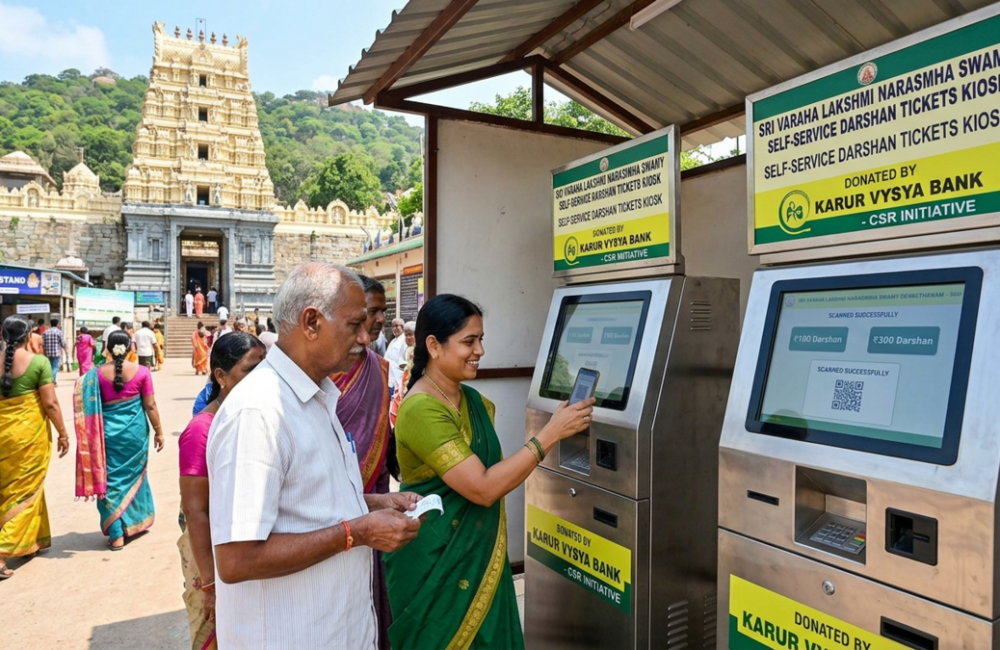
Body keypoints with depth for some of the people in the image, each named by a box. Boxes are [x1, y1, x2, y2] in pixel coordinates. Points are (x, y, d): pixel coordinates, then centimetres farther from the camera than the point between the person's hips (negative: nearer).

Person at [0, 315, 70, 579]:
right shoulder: (38, 362, -12)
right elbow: (50, 403, -12)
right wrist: (63, 433, -1)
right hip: (30, 433, -4)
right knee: (25, 490, 7)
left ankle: (35, 539, 31)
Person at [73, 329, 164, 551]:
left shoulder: (97, 373, -6)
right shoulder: (141, 372, -8)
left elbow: (91, 406, -5)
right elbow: (150, 405, -4)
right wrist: (158, 431, 4)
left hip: (108, 430, 0)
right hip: (135, 430, 0)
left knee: (110, 478, 7)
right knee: (133, 475, 18)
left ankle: (116, 534, 8)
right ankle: (135, 521, 31)